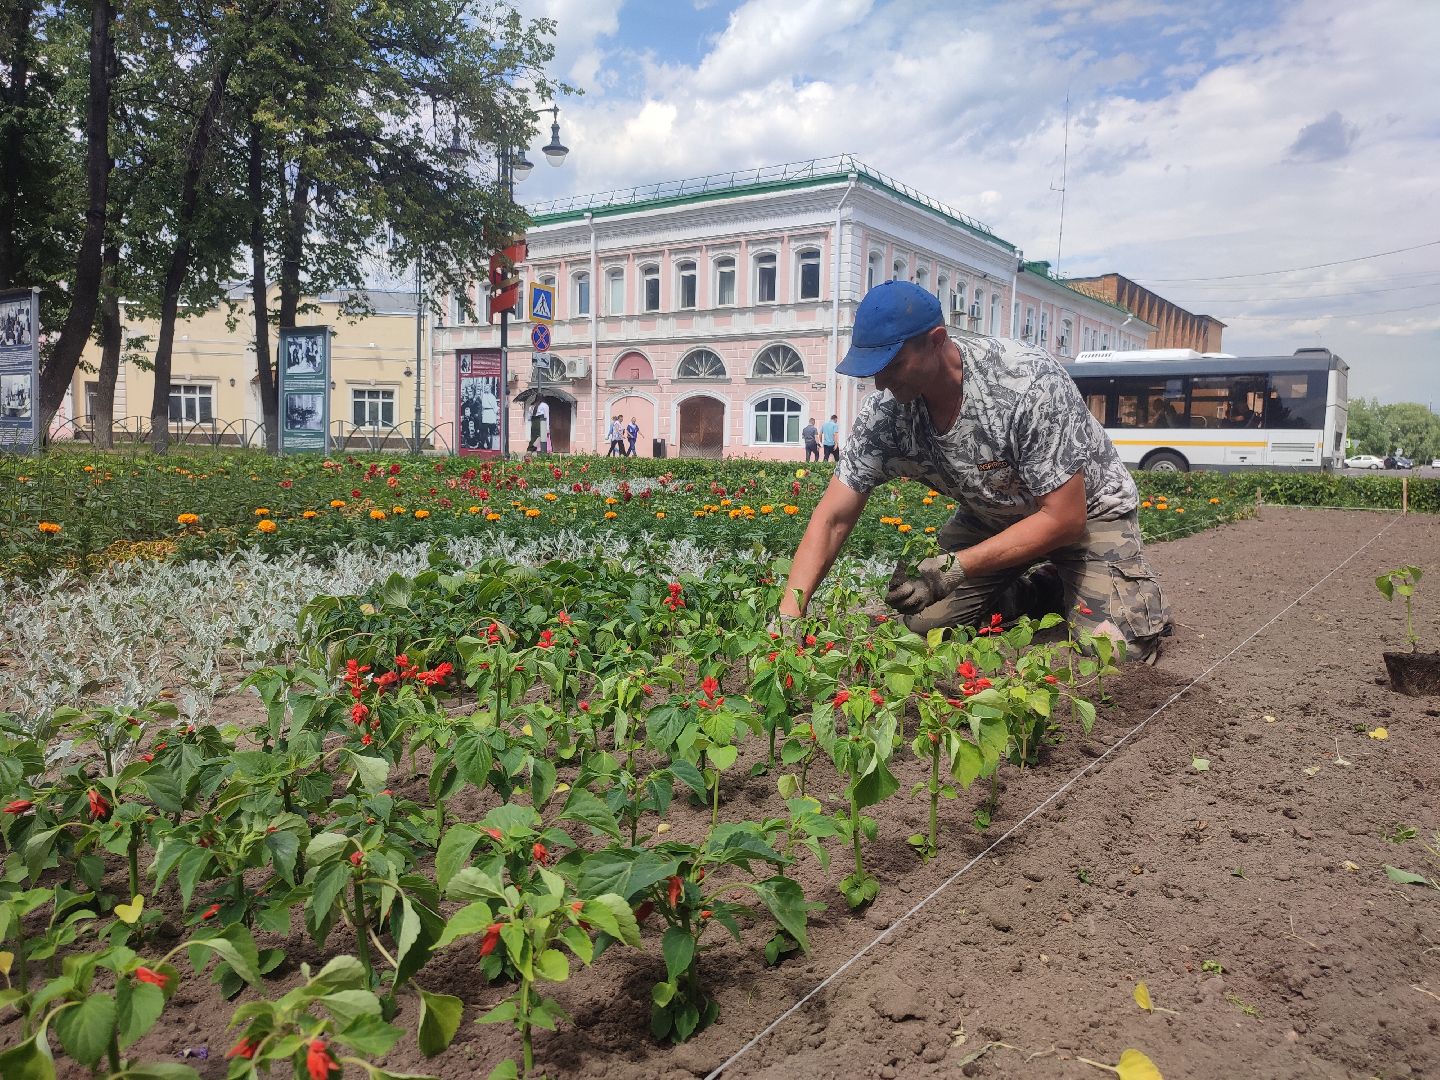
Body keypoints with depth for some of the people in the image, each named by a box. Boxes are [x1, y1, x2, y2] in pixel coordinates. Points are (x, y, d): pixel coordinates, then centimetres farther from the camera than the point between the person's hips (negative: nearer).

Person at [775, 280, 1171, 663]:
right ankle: (1043, 590, 11)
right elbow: (832, 519, -15)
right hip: (990, 517, 5)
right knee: (924, 621, -10)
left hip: (1086, 510, -5)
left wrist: (954, 568, -36)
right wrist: (787, 617, -27)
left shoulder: (1028, 381, -34)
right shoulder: (884, 410, -20)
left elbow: (1064, 519, -29)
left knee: (1116, 649, -24)